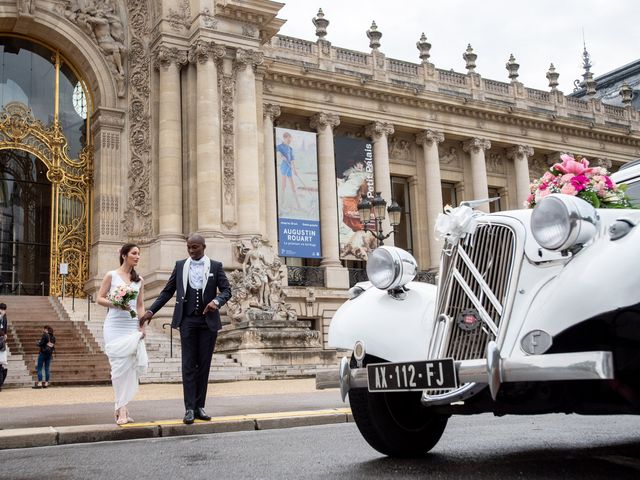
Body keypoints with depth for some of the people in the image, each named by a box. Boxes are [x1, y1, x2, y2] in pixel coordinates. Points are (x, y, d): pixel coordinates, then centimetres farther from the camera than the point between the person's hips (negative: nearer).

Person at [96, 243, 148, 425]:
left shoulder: (139, 280, 13)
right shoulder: (111, 276, 3)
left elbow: (140, 305, 13)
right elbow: (100, 298, 2)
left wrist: (142, 325, 2)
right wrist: (116, 304, -14)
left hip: (133, 327, 4)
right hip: (115, 326, -4)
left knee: (132, 365, -2)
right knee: (120, 365, -7)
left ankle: (121, 406, 10)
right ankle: (122, 409, -5)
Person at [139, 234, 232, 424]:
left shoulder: (215, 266, 4)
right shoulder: (180, 265, 7)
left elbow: (226, 290, -1)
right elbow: (167, 291, 8)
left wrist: (217, 301, -22)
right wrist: (151, 310, -1)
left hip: (208, 321, 0)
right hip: (187, 321, 0)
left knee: (204, 364, 5)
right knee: (188, 364, -4)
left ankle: (200, 406, 11)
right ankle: (190, 408, -4)